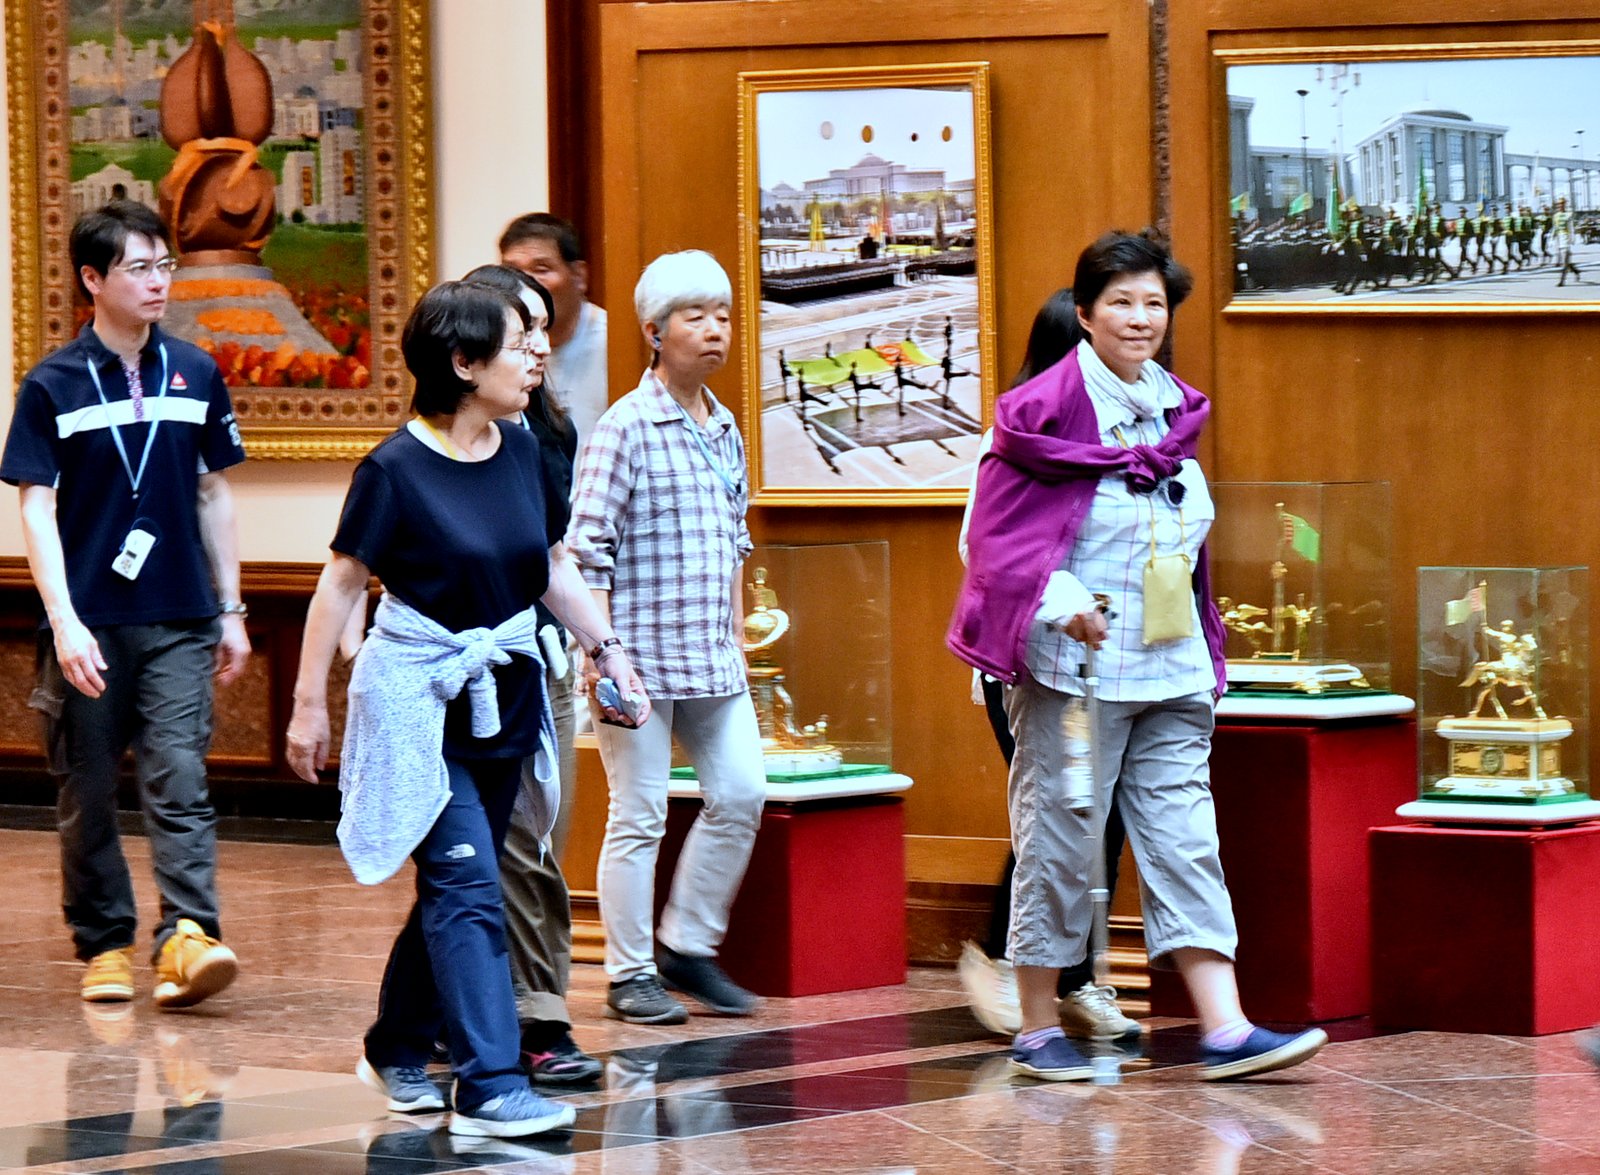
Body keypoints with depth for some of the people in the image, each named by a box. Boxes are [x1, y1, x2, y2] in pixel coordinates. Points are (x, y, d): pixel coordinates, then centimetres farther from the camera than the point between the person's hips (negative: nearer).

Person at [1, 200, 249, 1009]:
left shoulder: (195, 375, 7)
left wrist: (230, 611, 12)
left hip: (179, 621, 1)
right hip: (89, 626, -1)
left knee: (179, 780, -11)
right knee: (89, 795, 6)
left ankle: (188, 939, -19)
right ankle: (104, 946, 15)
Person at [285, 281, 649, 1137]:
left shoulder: (521, 453, 4)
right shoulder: (397, 470, -14)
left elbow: (555, 568, 16)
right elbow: (341, 585, -8)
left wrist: (608, 648, 10)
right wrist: (308, 702, -6)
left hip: (505, 697, 7)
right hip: (422, 703, -7)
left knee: (454, 889, 15)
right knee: (467, 890, -12)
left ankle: (397, 1049, 32)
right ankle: (490, 1089, -15)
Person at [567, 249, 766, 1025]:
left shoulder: (726, 430, 11)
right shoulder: (626, 428, -10)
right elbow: (588, 547, -12)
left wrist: (735, 637, 18)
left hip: (712, 661, 7)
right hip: (642, 653, -7)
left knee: (741, 793, 3)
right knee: (639, 815, 0)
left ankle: (689, 945, 18)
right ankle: (631, 974, 9)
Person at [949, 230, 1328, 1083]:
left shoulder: (1173, 409, 12)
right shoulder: (1045, 409, -9)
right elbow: (996, 530, -11)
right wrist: (1060, 602, -22)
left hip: (1168, 667, 6)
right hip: (1070, 665, -6)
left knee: (1184, 836, 1)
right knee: (1058, 836, 0)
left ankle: (1225, 1028, -3)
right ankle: (1037, 1029, 11)